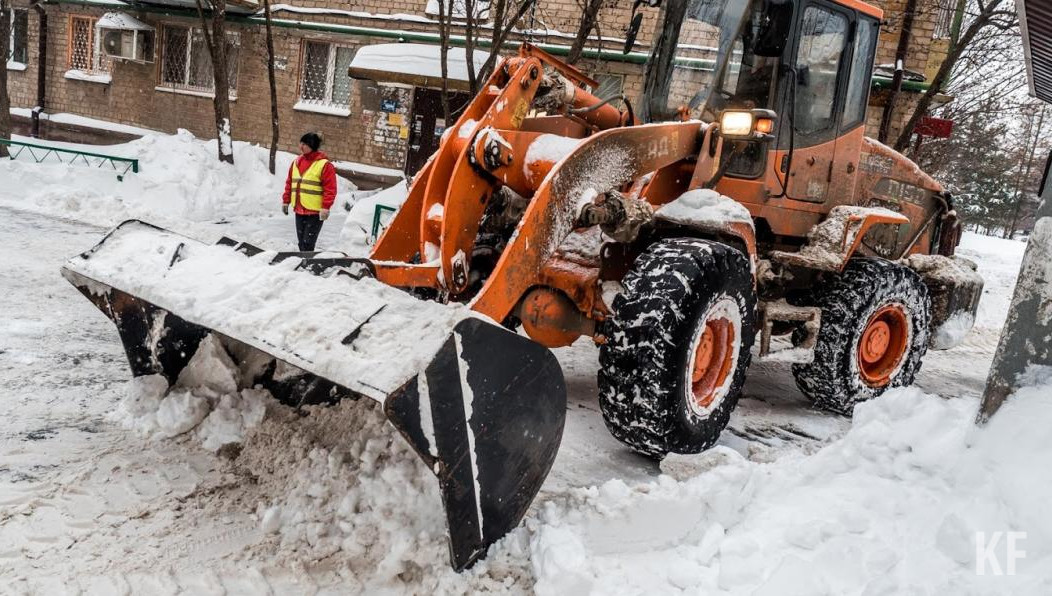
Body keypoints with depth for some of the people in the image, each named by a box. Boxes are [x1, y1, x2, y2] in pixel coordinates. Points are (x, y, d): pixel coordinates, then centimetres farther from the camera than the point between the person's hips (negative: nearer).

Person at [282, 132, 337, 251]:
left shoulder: (324, 164, -10)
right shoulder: (296, 162, 11)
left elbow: (330, 188, -14)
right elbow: (289, 183, 18)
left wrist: (326, 207, -19)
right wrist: (286, 201, 15)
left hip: (315, 212, -7)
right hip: (299, 211, 7)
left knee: (307, 243, -11)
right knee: (301, 242, 13)